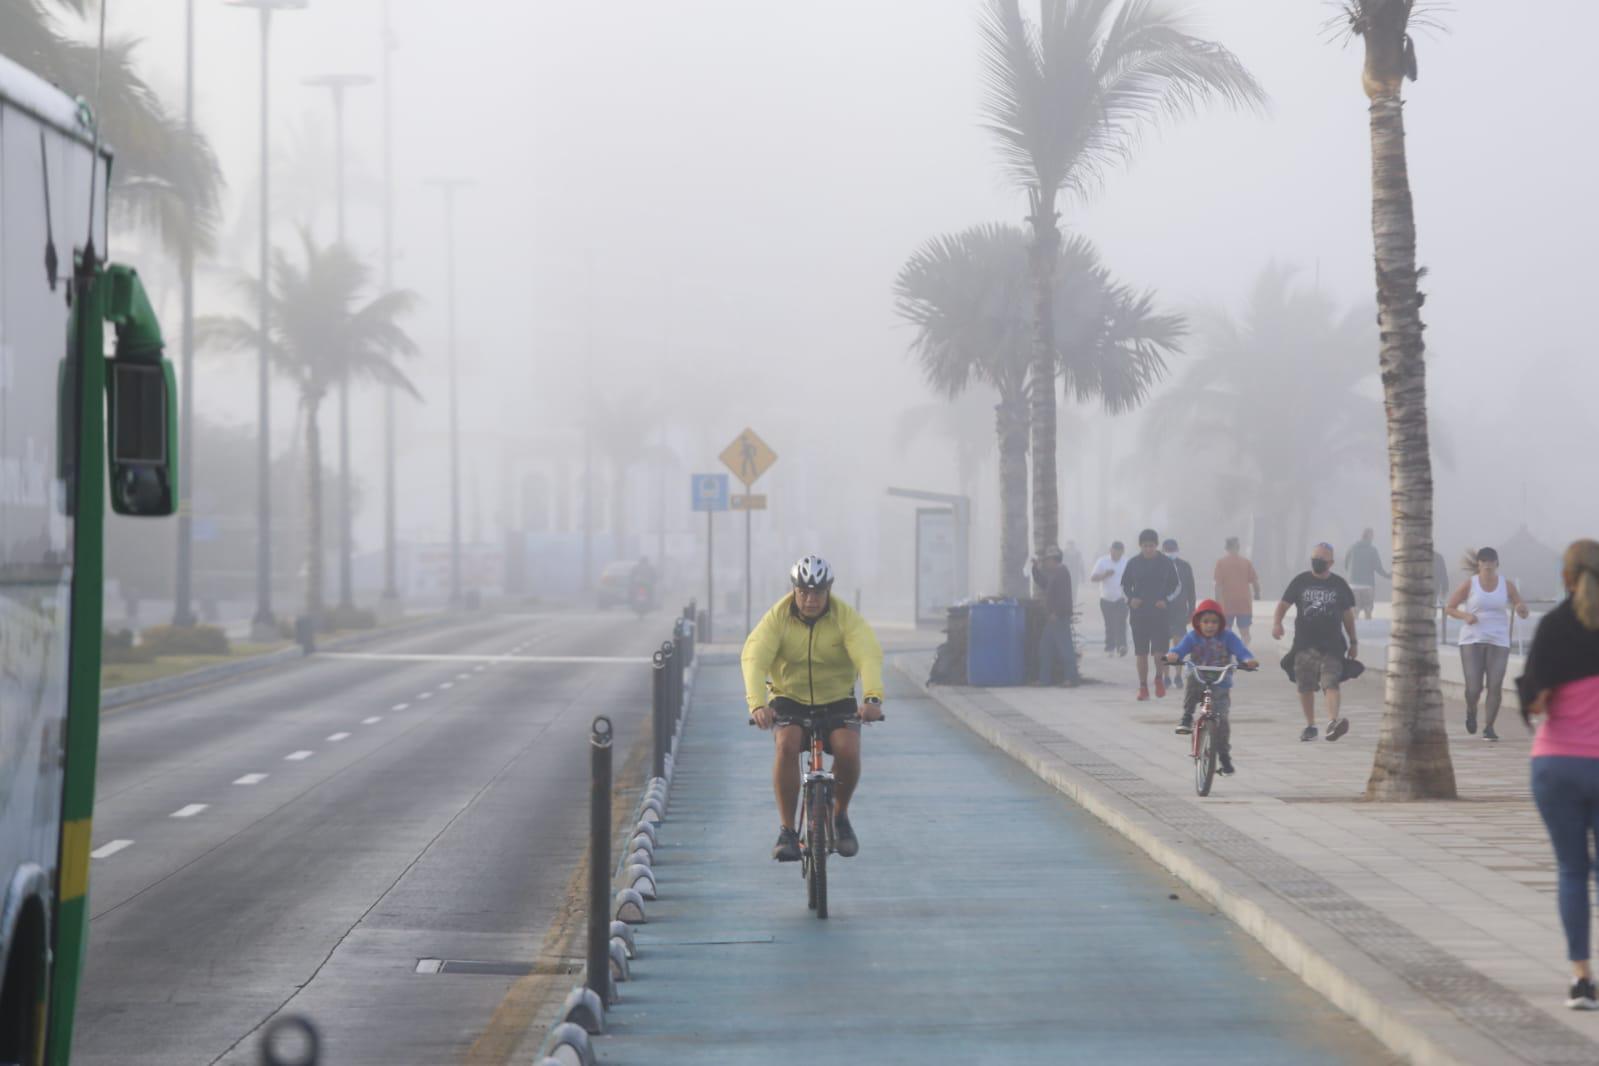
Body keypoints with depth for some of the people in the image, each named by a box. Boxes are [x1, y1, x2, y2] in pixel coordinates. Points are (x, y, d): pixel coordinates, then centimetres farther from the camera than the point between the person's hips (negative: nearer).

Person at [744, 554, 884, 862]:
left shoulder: (846, 617, -13)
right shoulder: (777, 617, -13)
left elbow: (869, 656, -27)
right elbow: (754, 658, -26)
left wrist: (873, 697, -47)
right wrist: (757, 704, -44)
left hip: (837, 701, 0)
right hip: (789, 700, 0)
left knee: (847, 749, -27)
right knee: (787, 745, -29)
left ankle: (840, 815, 2)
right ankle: (787, 830, -18)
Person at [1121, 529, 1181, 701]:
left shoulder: (1166, 563, 1)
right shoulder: (1133, 563, 3)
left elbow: (1176, 586, 8)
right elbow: (1125, 585, 13)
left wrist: (1166, 600, -8)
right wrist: (1131, 599, -6)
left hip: (1160, 614, -1)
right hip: (1138, 614, 1)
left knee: (1160, 650, -10)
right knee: (1141, 653, 3)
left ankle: (1159, 678, 16)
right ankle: (1143, 686, 12)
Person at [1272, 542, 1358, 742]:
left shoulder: (1339, 585, 8)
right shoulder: (1300, 581, 7)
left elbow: (1348, 614, 14)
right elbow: (1284, 604, 3)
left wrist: (1353, 642, 14)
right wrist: (1277, 622, -17)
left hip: (1332, 645, -1)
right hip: (1304, 644, 1)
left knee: (1331, 684, -16)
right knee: (1305, 687, 5)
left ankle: (1333, 722, -31)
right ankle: (1310, 725, 18)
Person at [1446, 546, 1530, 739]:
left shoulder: (1507, 585, 3)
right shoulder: (1469, 584, -1)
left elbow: (1524, 613, 6)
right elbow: (1449, 608, 5)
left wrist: (1521, 609, -18)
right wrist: (1465, 616, -14)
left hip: (1498, 642, 1)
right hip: (1472, 641, -1)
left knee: (1495, 686, -8)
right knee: (1474, 688, -8)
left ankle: (1489, 727, 6)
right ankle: (1471, 711, 26)